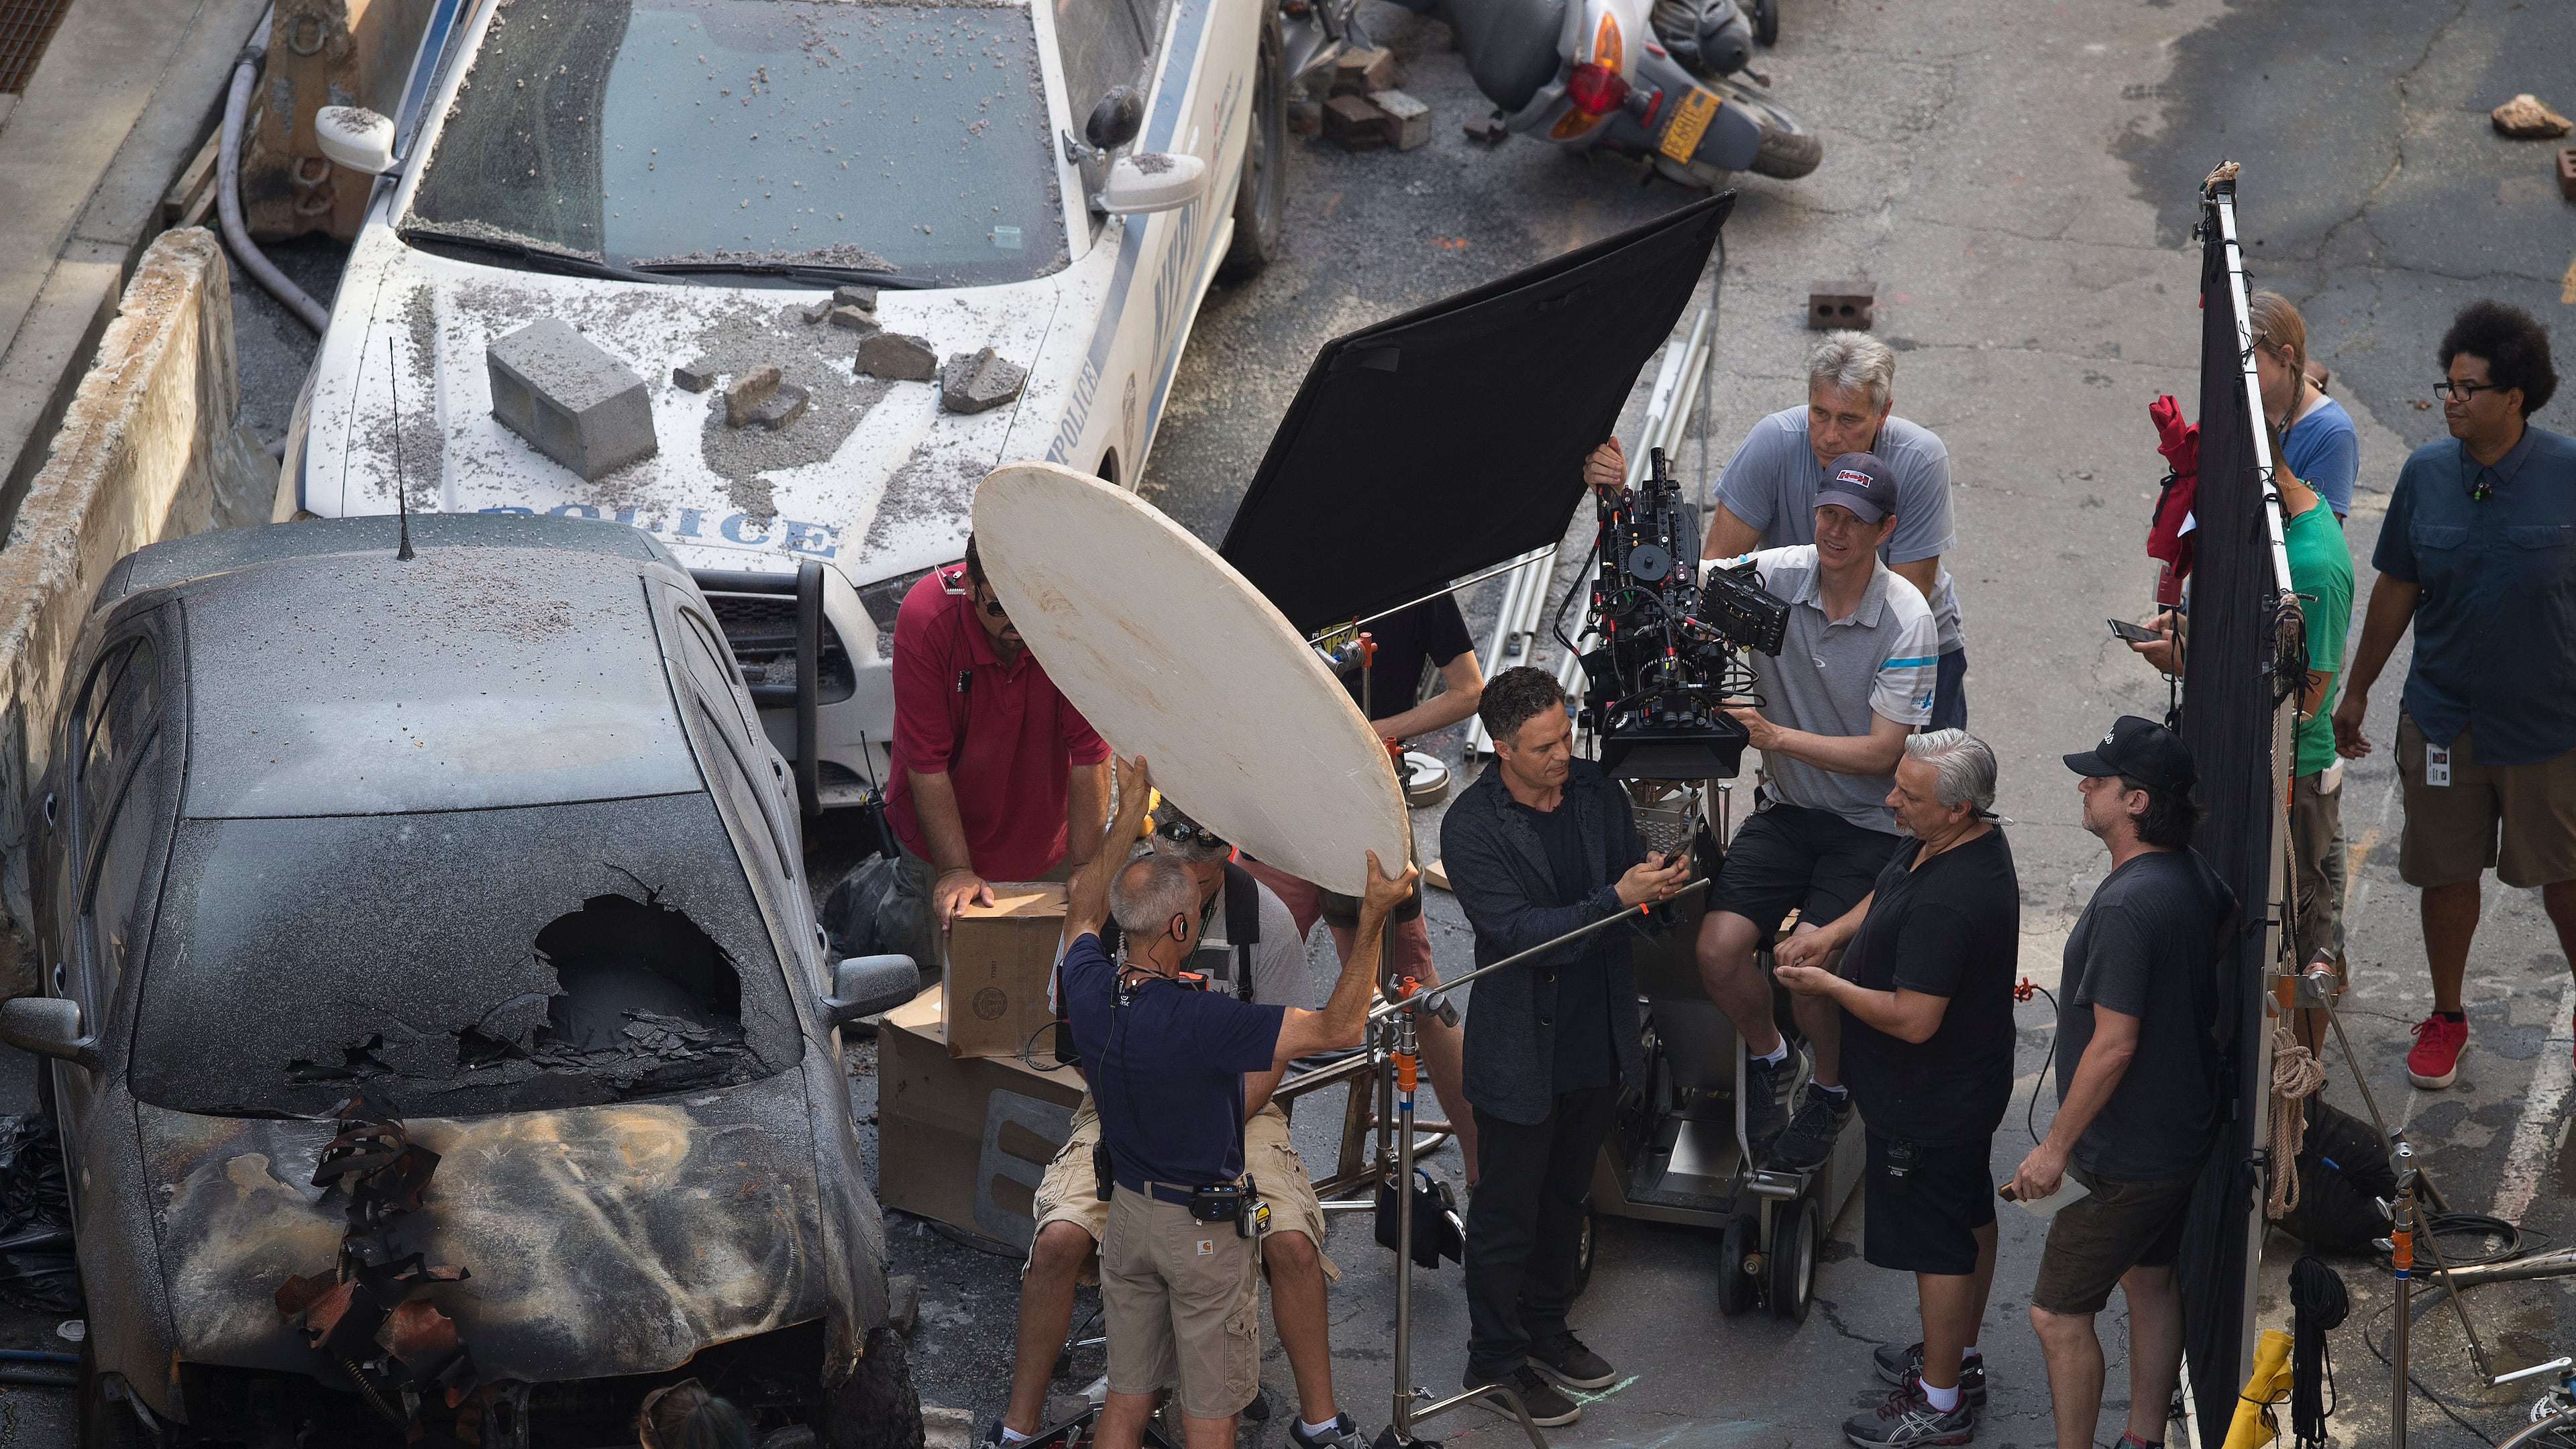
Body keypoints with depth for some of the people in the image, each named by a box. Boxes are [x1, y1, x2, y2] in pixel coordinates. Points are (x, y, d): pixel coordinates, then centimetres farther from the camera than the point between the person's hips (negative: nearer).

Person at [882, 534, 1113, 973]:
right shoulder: (925, 620, -31)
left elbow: (1090, 754, -22)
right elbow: (927, 762, -26)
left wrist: (1083, 870, -23)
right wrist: (956, 870, -28)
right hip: (947, 830, -2)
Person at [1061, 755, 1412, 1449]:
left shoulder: (1090, 992, -12)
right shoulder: (1201, 1021, -31)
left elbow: (1083, 913, 12)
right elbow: (1338, 1028, -27)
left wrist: (1129, 812, 15)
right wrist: (1373, 918, -24)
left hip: (1128, 1213, 6)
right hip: (1207, 1229, -6)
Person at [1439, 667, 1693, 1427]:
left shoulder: (1597, 791, -1)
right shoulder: (1472, 827, -19)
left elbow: (1629, 889, 9)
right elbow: (1522, 932, -25)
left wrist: (1663, 881, -15)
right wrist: (1617, 898, -33)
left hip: (1597, 1042, 6)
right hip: (1520, 1050, -6)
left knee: (1564, 1197, 22)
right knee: (1506, 1213, 6)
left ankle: (1545, 1329, 39)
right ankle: (1495, 1361, 20)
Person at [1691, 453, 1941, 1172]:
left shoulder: (1906, 619, -15)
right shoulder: (1775, 575, -6)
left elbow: (1882, 753, -17)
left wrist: (1775, 736, -26)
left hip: (1870, 823, -4)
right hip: (1786, 808, 4)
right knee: (1717, 950, -14)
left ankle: (1831, 1089, 11)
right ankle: (1767, 1058, 18)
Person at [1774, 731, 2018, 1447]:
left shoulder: (1946, 904, -36)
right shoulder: (1977, 843, -3)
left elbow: (1913, 1020, -33)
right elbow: (1889, 892, 17)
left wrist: (1825, 985, -20)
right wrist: (1833, 933, 3)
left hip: (1928, 1105, -11)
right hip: (1968, 1085, 11)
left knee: (1937, 1243, 4)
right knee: (1968, 1220, 24)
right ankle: (1959, 1359, 43)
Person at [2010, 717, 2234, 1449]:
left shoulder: (2128, 903, -29)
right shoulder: (2193, 873, 0)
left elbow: (2114, 1044, -28)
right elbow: (2235, 913, 23)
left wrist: (2055, 1147, -20)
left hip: (2127, 1155, -10)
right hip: (2182, 1132, 10)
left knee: (2058, 1314, 0)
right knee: (2151, 1281, 23)